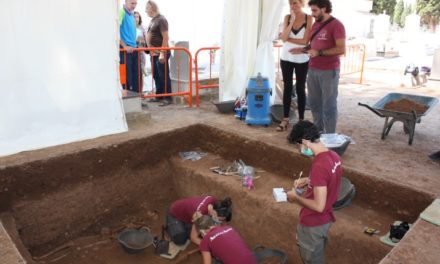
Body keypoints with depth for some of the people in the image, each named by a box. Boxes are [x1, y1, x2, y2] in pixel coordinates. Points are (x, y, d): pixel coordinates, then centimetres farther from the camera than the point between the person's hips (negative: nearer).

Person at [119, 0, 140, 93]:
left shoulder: (132, 14, 15)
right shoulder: (121, 12, -9)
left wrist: (135, 45, 17)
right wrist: (124, 46, -20)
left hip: (134, 49, 8)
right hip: (125, 49, -8)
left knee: (136, 74, 11)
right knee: (127, 75, -4)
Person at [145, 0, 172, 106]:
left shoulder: (161, 19, -11)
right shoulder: (152, 20, 16)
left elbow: (166, 38, -18)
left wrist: (162, 53, -22)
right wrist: (151, 50, 9)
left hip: (160, 53, -9)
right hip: (153, 53, 9)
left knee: (164, 76, -4)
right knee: (156, 76, 13)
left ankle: (167, 98, 2)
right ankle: (159, 96, 23)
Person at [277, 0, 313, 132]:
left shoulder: (308, 18, -6)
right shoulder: (287, 17, 2)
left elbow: (305, 41, -13)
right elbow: (284, 38, -10)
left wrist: (288, 38, -9)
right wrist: (292, 21, -15)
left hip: (302, 59, -2)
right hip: (286, 58, 2)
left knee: (300, 89, 4)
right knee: (287, 87, 6)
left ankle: (301, 120, 13)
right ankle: (285, 120, 12)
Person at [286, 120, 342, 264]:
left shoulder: (319, 166, -33)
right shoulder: (334, 156, -5)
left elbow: (319, 206, -30)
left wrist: (296, 197, -16)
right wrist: (308, 181, 5)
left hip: (313, 223, -8)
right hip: (325, 218, 8)